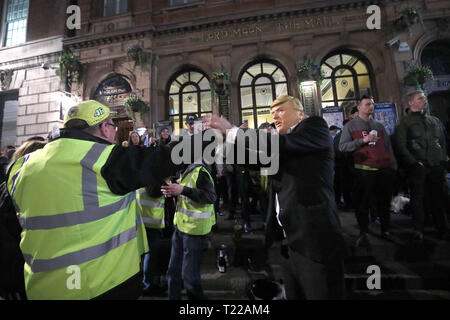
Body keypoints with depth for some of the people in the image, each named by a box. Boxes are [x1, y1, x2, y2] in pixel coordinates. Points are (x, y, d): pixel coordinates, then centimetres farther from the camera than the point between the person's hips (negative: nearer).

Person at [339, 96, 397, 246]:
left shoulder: (379, 126, 19)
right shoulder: (350, 126, 3)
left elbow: (388, 147, 21)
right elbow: (342, 147, -6)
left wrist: (393, 165, 15)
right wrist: (363, 140, -14)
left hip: (384, 169, 5)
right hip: (364, 170, -5)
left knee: (385, 201, 12)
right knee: (362, 203, 1)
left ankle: (385, 230, 28)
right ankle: (363, 233, 13)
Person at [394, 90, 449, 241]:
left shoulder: (435, 120, 18)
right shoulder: (405, 122, 1)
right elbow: (401, 146, -6)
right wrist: (414, 163, -11)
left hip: (436, 166, 5)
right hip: (417, 167, -4)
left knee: (438, 197, 9)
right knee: (418, 198, 0)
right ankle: (418, 230, 11)